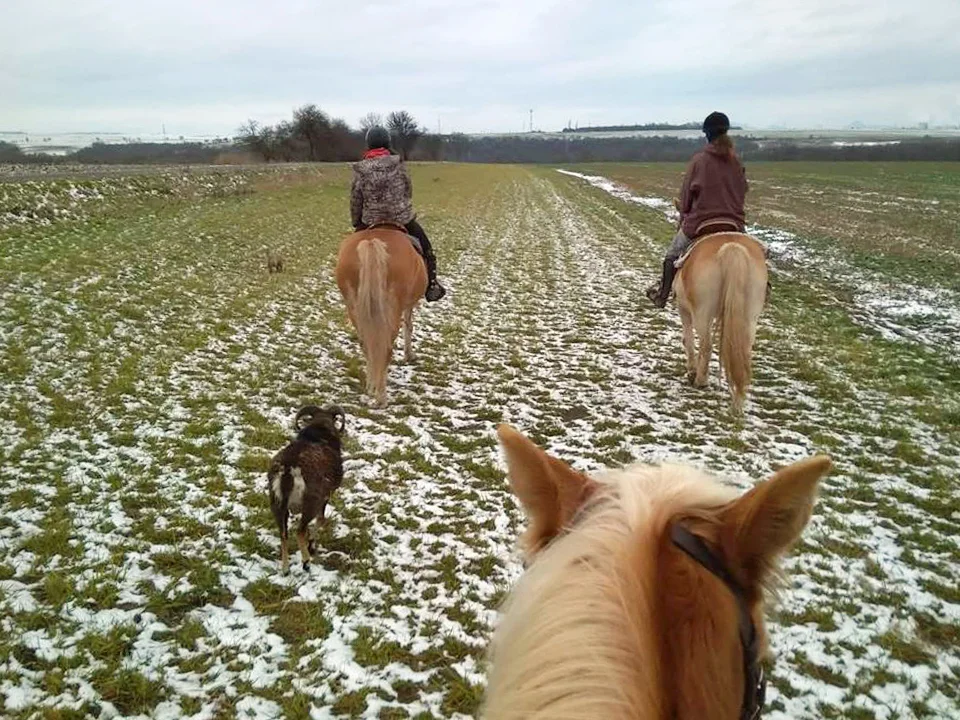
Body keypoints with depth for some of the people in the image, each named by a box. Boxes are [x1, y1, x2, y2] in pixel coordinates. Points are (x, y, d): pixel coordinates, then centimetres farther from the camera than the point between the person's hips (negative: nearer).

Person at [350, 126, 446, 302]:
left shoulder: (361, 170, -9)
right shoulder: (398, 164, -9)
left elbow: (355, 200, -2)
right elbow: (408, 190, 2)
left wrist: (357, 223, 12)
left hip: (371, 221, 1)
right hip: (403, 218, -1)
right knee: (425, 247, 18)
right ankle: (431, 287, 20)